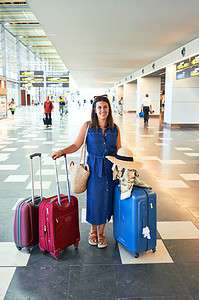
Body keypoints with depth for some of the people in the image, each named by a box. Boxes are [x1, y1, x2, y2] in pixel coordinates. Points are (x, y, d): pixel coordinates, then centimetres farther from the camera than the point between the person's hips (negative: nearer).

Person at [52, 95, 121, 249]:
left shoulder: (114, 128, 3)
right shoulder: (88, 126, -3)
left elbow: (119, 150, 7)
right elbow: (76, 145, -4)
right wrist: (62, 151, -19)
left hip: (110, 168, 2)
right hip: (94, 168, -2)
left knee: (106, 199, 8)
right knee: (93, 199, 4)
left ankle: (101, 232, 28)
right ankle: (93, 230, 30)